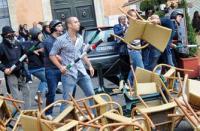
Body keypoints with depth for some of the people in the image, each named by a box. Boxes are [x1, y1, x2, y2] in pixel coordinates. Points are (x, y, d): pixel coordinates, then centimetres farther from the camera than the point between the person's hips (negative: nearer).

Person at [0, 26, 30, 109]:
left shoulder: (17, 44, 6)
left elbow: (22, 54, 22)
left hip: (20, 72, 6)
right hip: (11, 74, -6)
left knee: (26, 91, 14)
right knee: (15, 96, -1)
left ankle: (27, 110, 27)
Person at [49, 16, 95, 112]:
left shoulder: (80, 38, 9)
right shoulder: (61, 40, -8)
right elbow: (52, 55, -3)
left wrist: (90, 66, 15)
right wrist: (60, 67, -13)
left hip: (82, 72, 6)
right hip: (68, 74, -6)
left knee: (91, 94, 12)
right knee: (67, 99, -2)